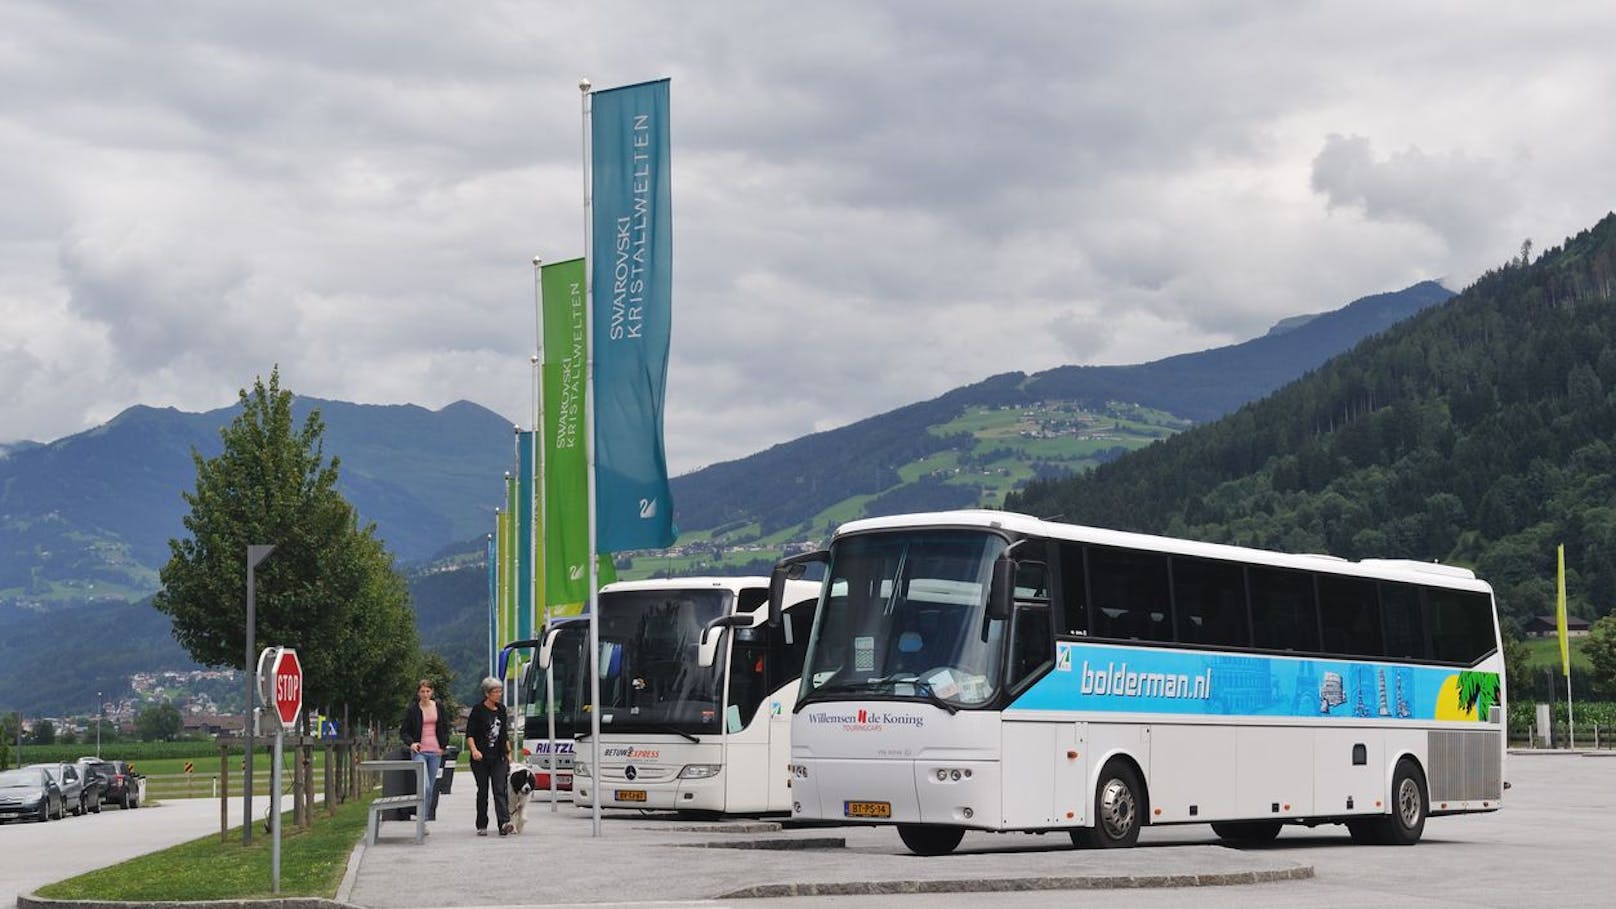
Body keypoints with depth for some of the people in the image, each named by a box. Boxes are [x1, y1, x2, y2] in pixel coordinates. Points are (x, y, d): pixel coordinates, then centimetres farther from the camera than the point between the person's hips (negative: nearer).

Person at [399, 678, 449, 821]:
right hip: (419, 751, -3)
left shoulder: (439, 707, 7)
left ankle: (429, 817, 16)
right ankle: (423, 818, -16)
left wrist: (443, 746, 6)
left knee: (431, 787, 7)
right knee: (425, 786, -18)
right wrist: (411, 743, -13)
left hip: (435, 751, 3)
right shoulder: (412, 710, 0)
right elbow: (404, 731, 5)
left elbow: (445, 728, 15)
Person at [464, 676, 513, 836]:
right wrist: (474, 750, -22)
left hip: (498, 758, 3)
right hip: (481, 757, -3)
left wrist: (508, 752, 17)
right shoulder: (478, 709, -4)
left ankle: (504, 823, -22)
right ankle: (482, 826, 14)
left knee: (500, 790, -10)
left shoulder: (501, 709, 11)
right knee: (483, 791, 4)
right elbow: (469, 734, -7)